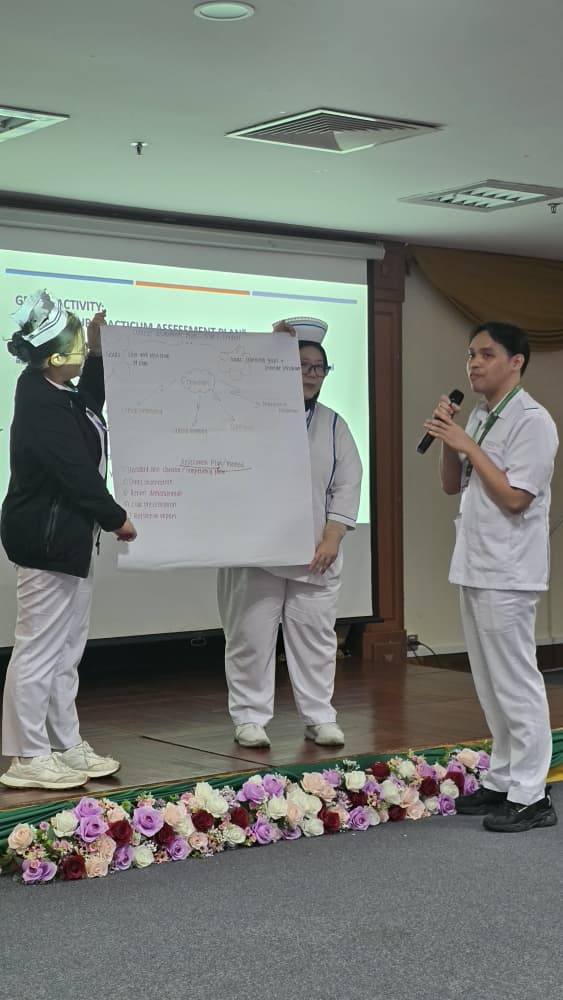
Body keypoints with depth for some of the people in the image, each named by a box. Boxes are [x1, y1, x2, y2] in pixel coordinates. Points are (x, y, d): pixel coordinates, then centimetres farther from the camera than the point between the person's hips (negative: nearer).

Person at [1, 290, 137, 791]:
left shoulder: (57, 394, 10)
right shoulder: (42, 406, -21)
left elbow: (90, 408, 31)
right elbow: (77, 473, -21)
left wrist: (96, 352, 23)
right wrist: (117, 519, -9)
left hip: (67, 538, 11)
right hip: (47, 538, -11)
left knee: (66, 650, 16)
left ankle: (66, 746, 25)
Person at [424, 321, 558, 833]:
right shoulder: (479, 418, 14)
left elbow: (514, 497, -20)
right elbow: (453, 485, 17)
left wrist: (468, 446, -16)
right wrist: (448, 439, 1)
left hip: (508, 574, -9)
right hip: (475, 568, 9)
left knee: (516, 684, -5)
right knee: (490, 684, 15)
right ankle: (503, 781, 25)